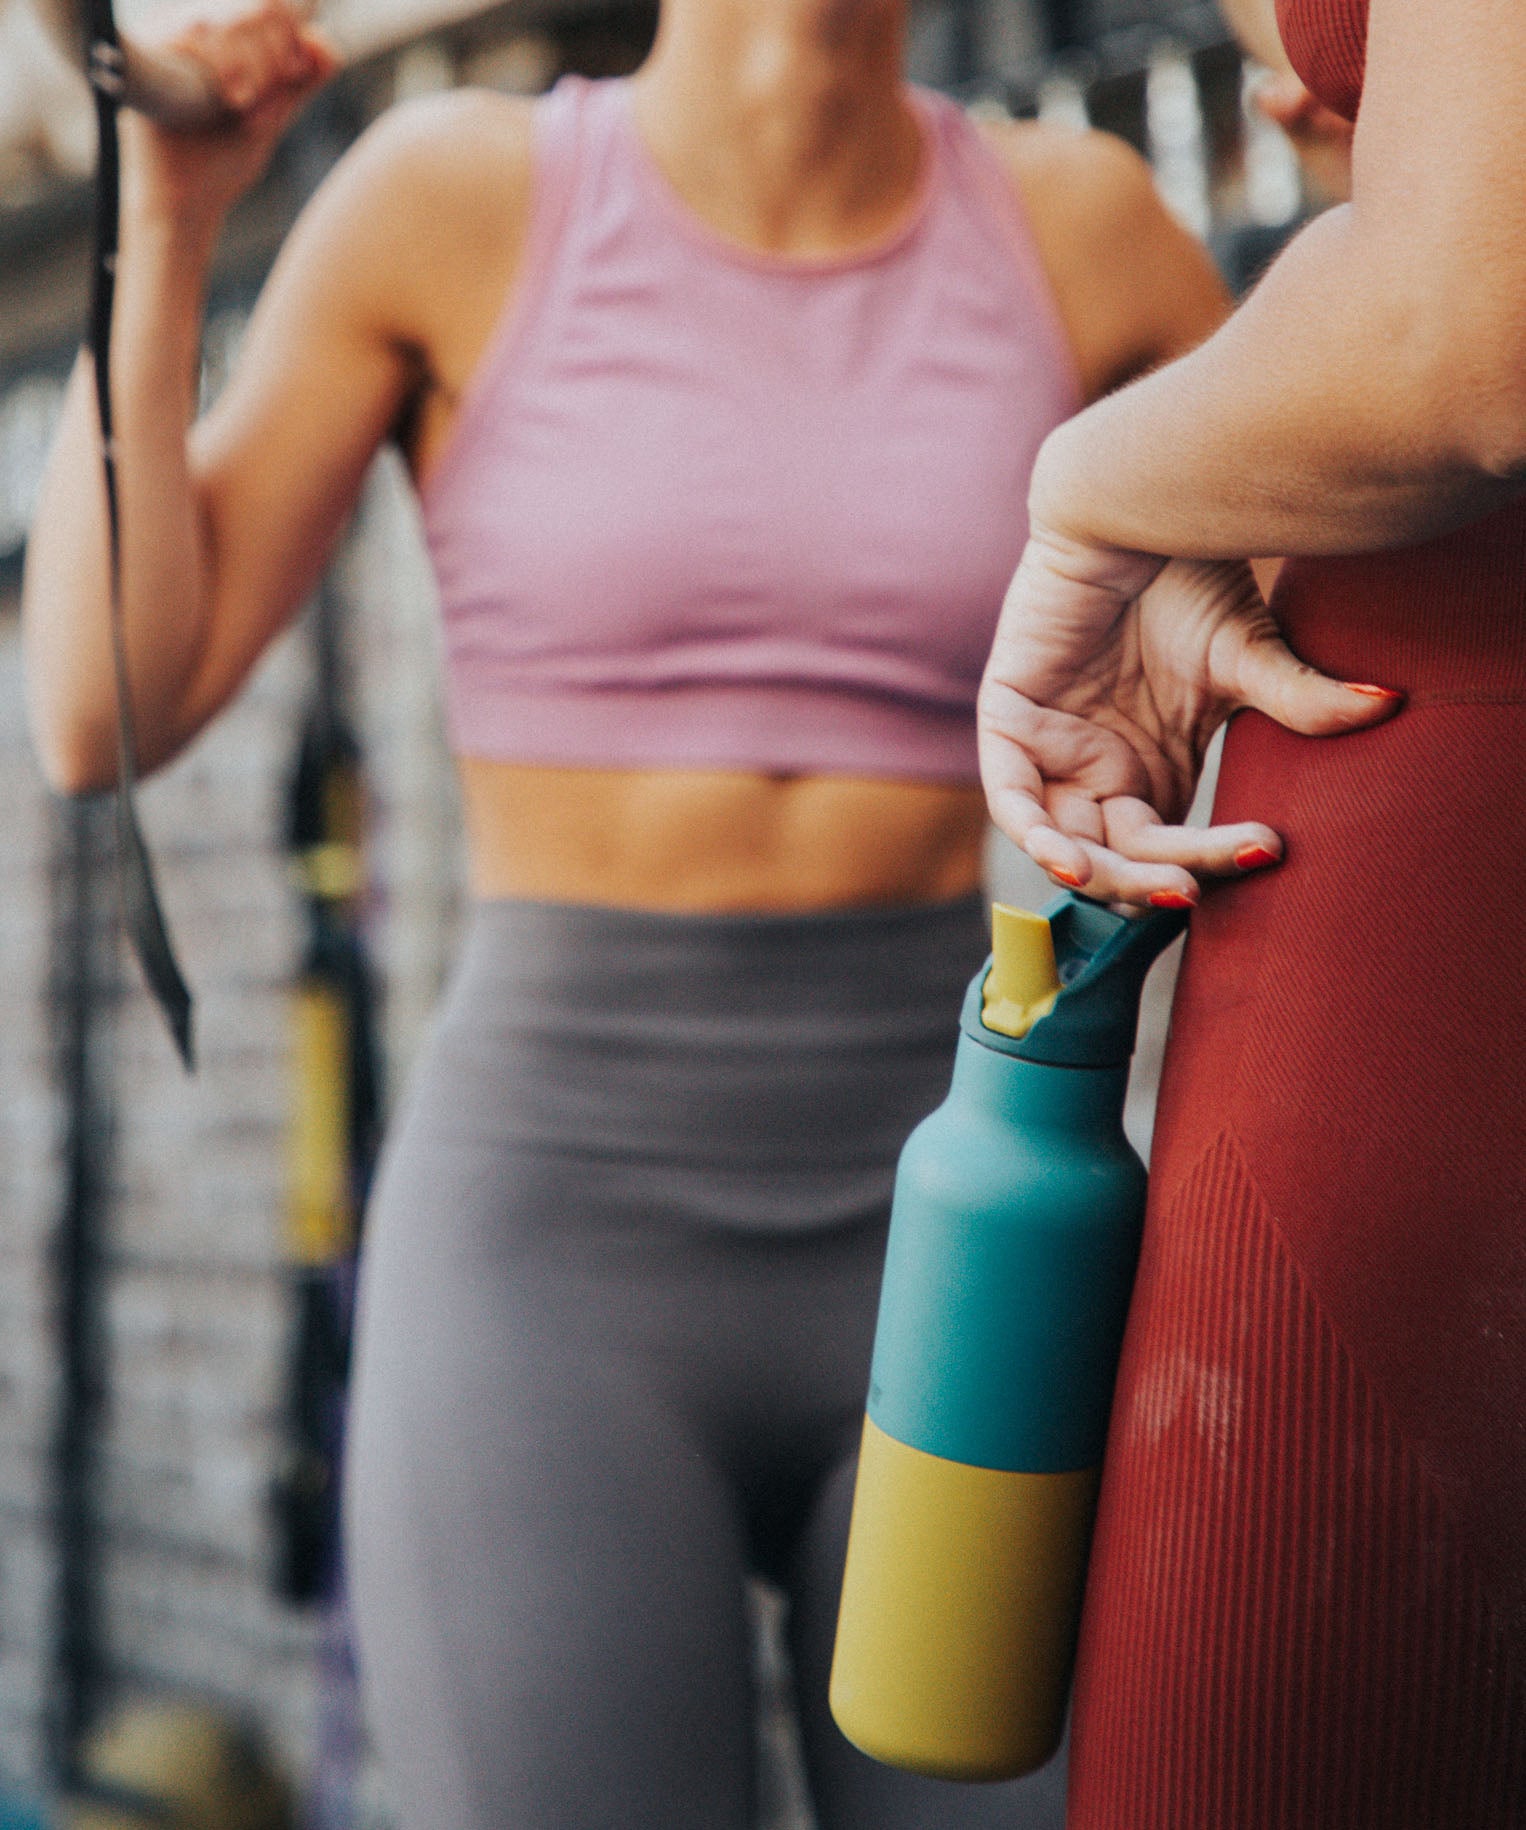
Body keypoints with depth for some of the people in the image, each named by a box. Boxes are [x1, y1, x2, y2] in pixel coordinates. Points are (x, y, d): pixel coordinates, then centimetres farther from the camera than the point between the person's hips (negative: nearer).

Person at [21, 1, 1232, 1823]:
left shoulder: (1069, 219, 5)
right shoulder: (449, 190, -1)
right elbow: (103, 717, -4)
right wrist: (164, 226, -9)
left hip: (937, 1260, 3)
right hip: (555, 1264, -2)